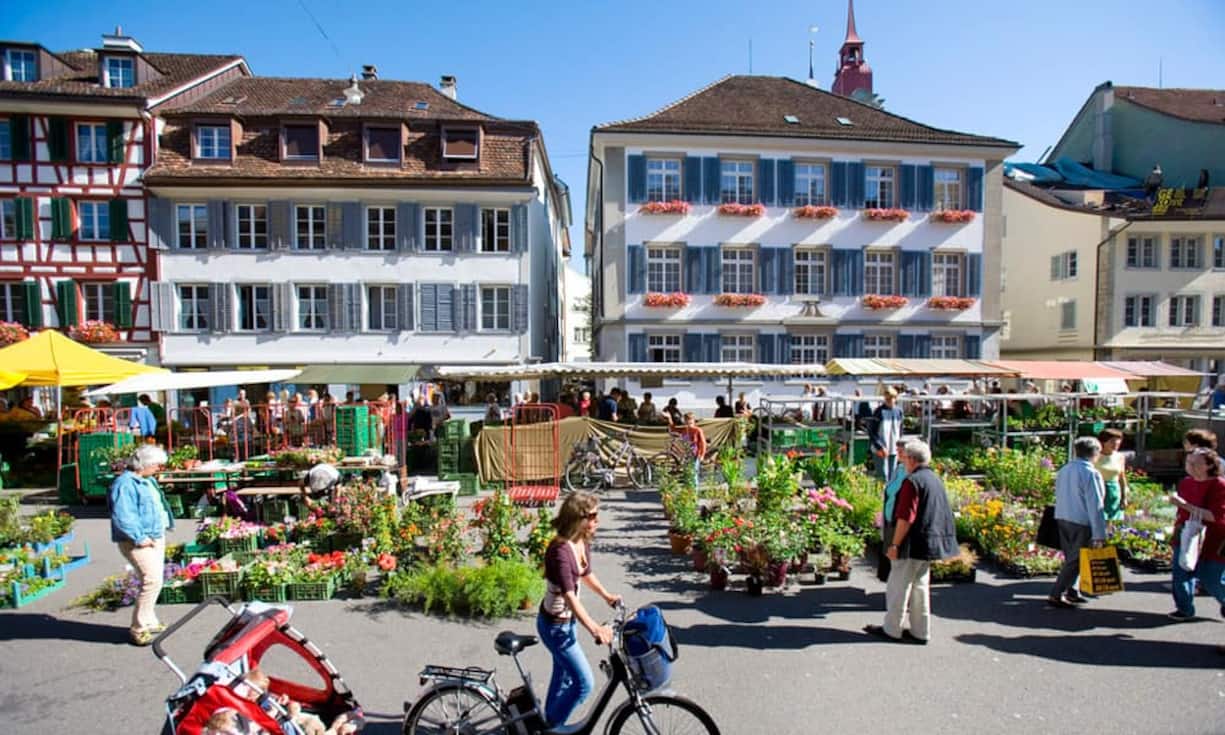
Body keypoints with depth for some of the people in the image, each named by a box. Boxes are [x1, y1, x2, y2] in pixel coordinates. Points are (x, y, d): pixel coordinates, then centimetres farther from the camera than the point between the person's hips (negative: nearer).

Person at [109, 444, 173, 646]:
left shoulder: (147, 481, 15)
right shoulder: (125, 484, -17)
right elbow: (121, 517, -23)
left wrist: (164, 525, 14)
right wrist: (139, 538, -23)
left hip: (156, 538, 10)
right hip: (138, 543, -10)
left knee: (154, 581, 15)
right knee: (152, 580, -15)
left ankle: (149, 621, 28)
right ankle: (138, 629, -4)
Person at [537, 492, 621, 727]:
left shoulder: (583, 542, -5)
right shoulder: (560, 549, -31)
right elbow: (569, 595, -40)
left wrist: (606, 595, 9)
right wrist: (594, 628, -49)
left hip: (567, 620, 8)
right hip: (555, 625, -8)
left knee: (564, 675, 25)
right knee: (584, 683, -1)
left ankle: (549, 723, 47)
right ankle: (551, 727, 21)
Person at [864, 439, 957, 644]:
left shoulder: (913, 481, -18)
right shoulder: (935, 479, 11)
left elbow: (905, 518, -22)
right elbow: (943, 514, 19)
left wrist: (895, 544, -16)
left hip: (914, 544, -9)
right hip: (930, 545, 9)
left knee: (898, 587, 2)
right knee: (921, 587, 15)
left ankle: (891, 630, 11)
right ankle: (920, 632, 22)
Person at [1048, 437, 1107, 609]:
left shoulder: (1063, 470, 11)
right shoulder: (1091, 473, -14)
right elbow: (1095, 506, -16)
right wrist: (1099, 534, -14)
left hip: (1061, 519, 8)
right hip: (1081, 523, -8)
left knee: (1071, 557, 18)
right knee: (1075, 560, -1)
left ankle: (1072, 592, 25)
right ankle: (1056, 595, -2)